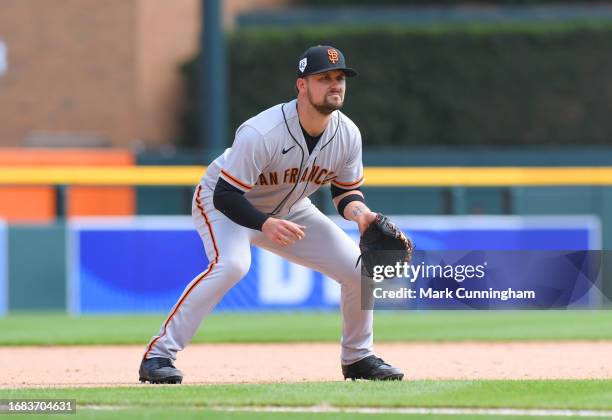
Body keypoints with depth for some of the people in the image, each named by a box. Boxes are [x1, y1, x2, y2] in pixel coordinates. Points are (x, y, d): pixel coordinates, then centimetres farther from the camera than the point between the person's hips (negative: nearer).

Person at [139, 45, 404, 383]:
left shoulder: (348, 134, -15)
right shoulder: (261, 134, -34)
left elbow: (346, 191, 0)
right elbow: (225, 196, -33)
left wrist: (359, 212, -23)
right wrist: (266, 224, -50)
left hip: (288, 210, 6)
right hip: (221, 203, -6)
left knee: (359, 268, -5)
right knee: (231, 264, -37)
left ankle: (358, 358, 19)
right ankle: (159, 354, -31)